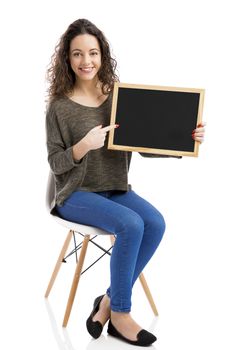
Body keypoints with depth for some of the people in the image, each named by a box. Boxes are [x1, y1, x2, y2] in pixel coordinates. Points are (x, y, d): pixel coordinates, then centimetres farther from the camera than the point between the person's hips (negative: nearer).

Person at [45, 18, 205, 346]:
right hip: (76, 194, -4)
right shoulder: (59, 106, -6)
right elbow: (56, 163, -5)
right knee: (131, 225, -28)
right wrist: (84, 145, -24)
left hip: (115, 189, 4)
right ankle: (120, 313, -8)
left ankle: (109, 301, -7)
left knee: (155, 223, -23)